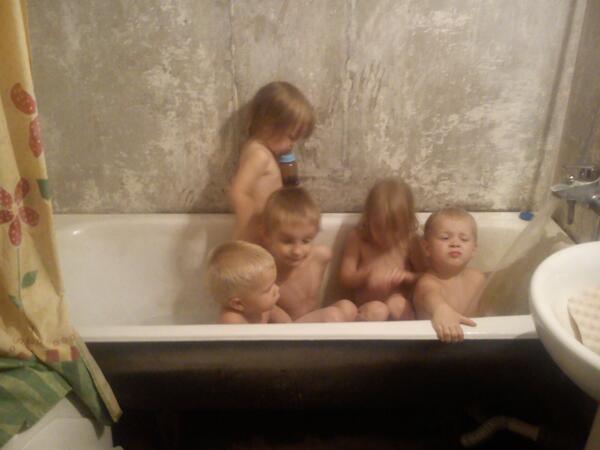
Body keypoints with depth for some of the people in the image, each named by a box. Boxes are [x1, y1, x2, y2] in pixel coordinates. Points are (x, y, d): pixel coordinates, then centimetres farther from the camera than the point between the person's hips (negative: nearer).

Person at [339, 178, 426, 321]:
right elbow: (345, 279, -3)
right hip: (368, 311, -2)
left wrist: (406, 276, -16)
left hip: (401, 310, 2)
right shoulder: (357, 239, -2)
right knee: (377, 310, -35)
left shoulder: (410, 241, 1)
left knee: (397, 303, -31)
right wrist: (367, 274, -23)